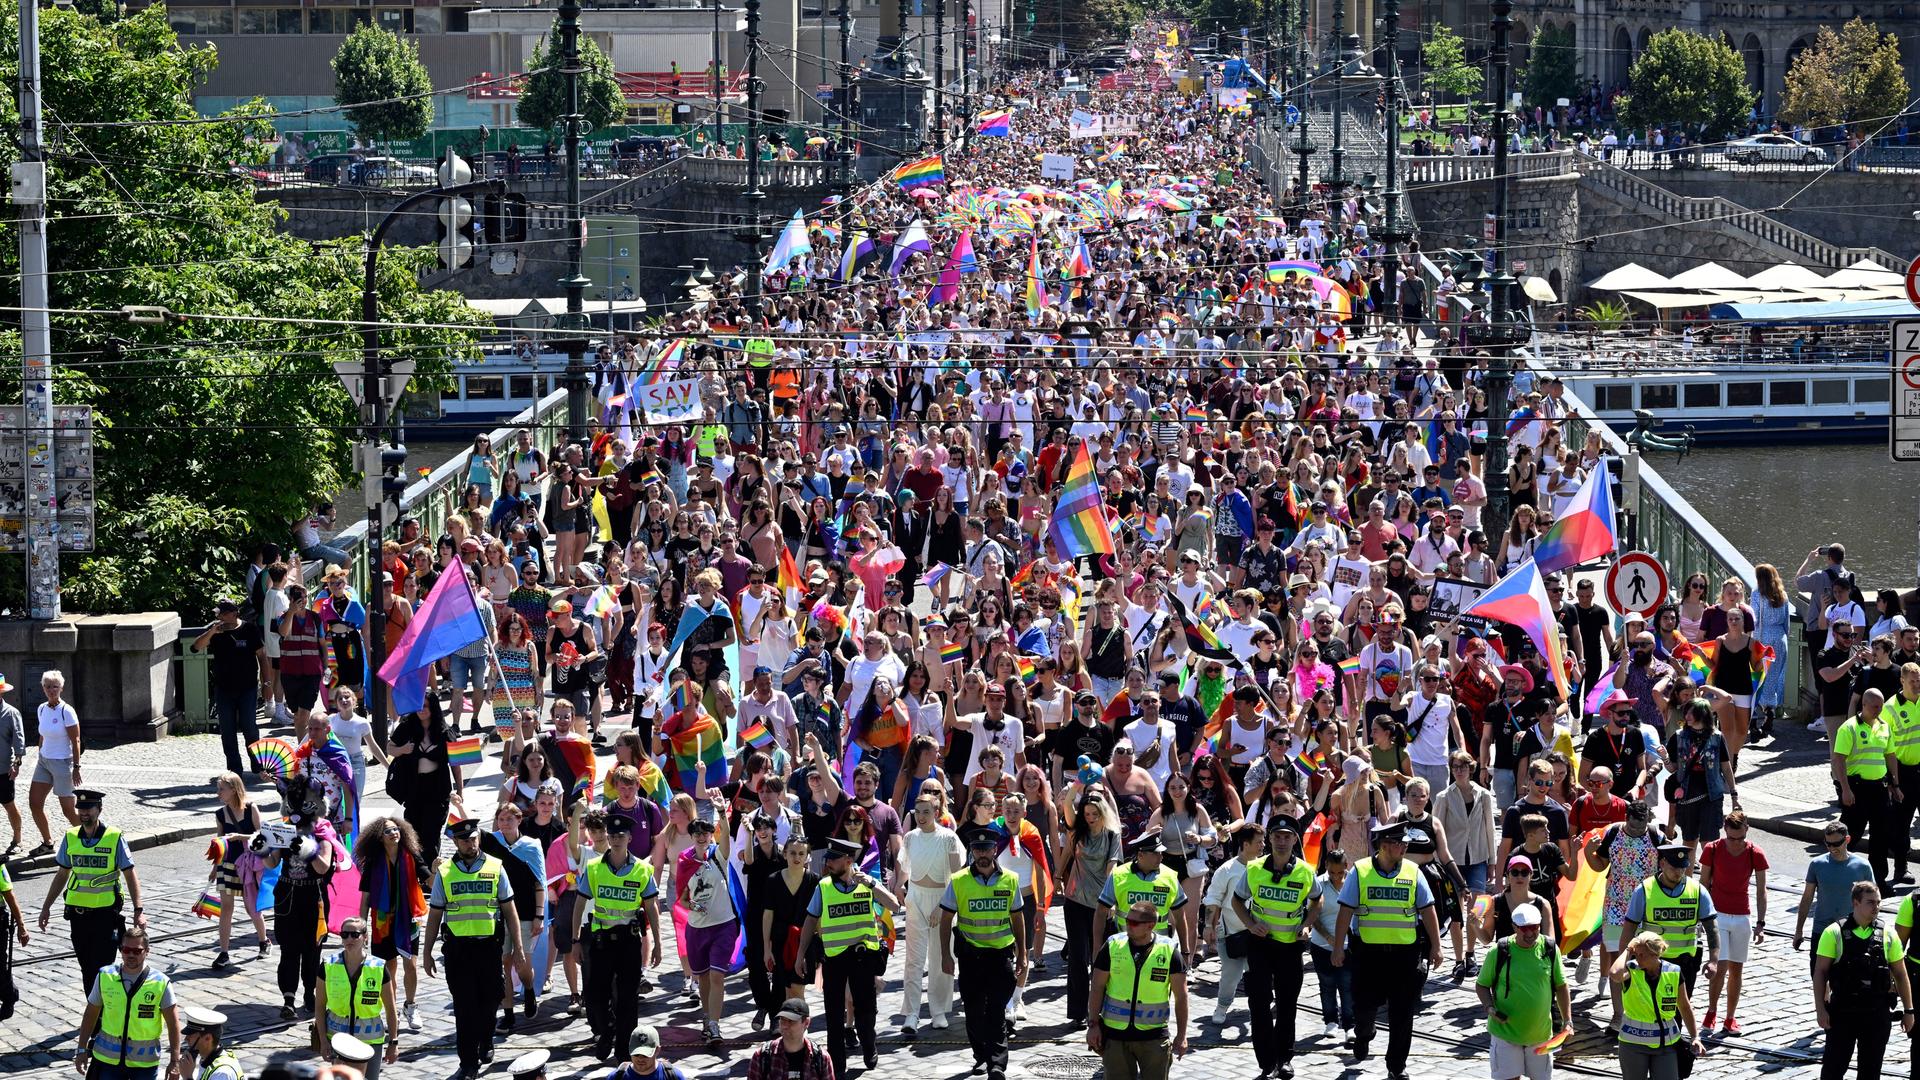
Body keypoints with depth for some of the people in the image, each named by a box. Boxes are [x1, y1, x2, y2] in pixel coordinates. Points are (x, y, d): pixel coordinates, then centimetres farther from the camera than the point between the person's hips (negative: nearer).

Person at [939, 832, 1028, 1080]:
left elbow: (1016, 919, 12)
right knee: (973, 1010, 8)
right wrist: (946, 955, -2)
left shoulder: (1010, 880, 3)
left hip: (1001, 953, -1)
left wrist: (1022, 956, 12)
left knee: (996, 1012, -9)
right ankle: (981, 1056, 26)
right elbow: (946, 920, 4)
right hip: (970, 954, 1)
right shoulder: (958, 881, -1)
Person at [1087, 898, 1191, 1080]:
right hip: (1115, 1034, 1)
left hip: (1153, 1036, -1)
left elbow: (1181, 996, 0)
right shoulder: (1113, 946, -2)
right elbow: (1097, 988, 3)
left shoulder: (1169, 952, -6)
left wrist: (1181, 1035, -2)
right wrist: (1093, 1024, -4)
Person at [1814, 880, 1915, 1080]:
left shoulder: (1888, 936, 3)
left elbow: (1900, 975, 10)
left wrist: (1908, 1010, 8)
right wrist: (1820, 1009, -10)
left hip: (1878, 1014, 2)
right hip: (1842, 1012, -2)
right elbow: (1820, 972, -4)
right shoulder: (1834, 933, -4)